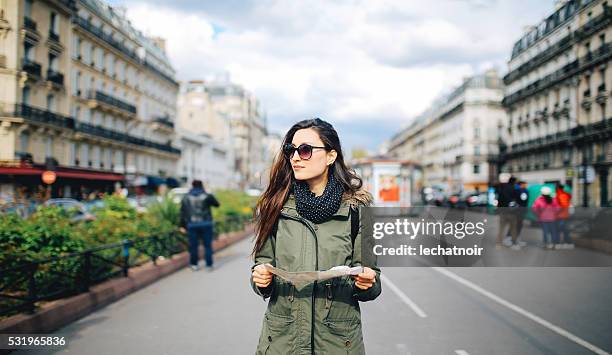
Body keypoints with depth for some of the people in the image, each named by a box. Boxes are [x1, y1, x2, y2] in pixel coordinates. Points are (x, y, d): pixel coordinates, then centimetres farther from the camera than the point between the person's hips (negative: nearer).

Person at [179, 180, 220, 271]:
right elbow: (217, 204, 11)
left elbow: (182, 213, 4)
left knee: (193, 245, 8)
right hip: (206, 224, -2)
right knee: (207, 245, 4)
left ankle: (194, 264, 12)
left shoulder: (186, 198, 5)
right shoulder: (207, 196, -3)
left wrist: (182, 226, 8)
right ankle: (209, 265, 4)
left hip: (192, 225, 2)